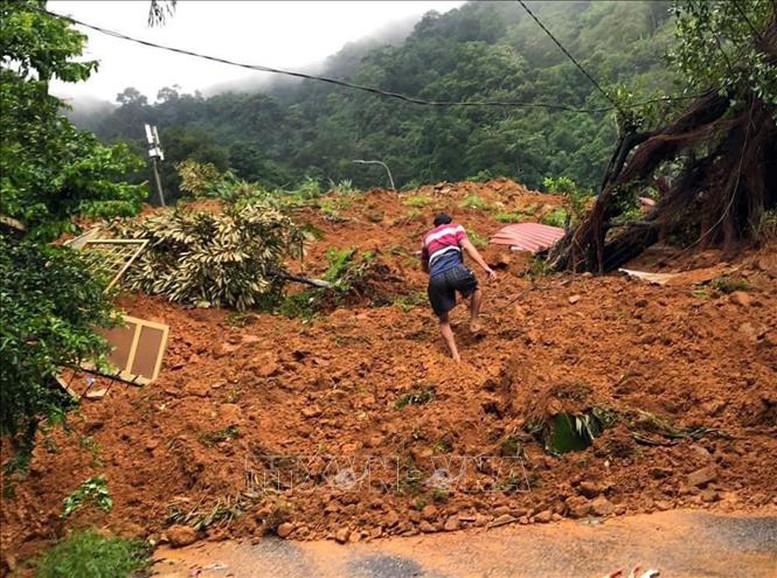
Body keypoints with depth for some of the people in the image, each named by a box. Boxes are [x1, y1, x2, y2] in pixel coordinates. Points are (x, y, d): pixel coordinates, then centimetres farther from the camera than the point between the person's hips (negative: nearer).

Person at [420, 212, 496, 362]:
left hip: (435, 278, 2)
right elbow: (467, 247, 4)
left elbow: (424, 266, 42)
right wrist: (487, 268, -3)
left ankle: (455, 355, 6)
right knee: (476, 289, 32)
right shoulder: (455, 227, 23)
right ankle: (474, 323, 24)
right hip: (455, 270, -2)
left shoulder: (427, 237, 33)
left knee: (443, 320, 16)